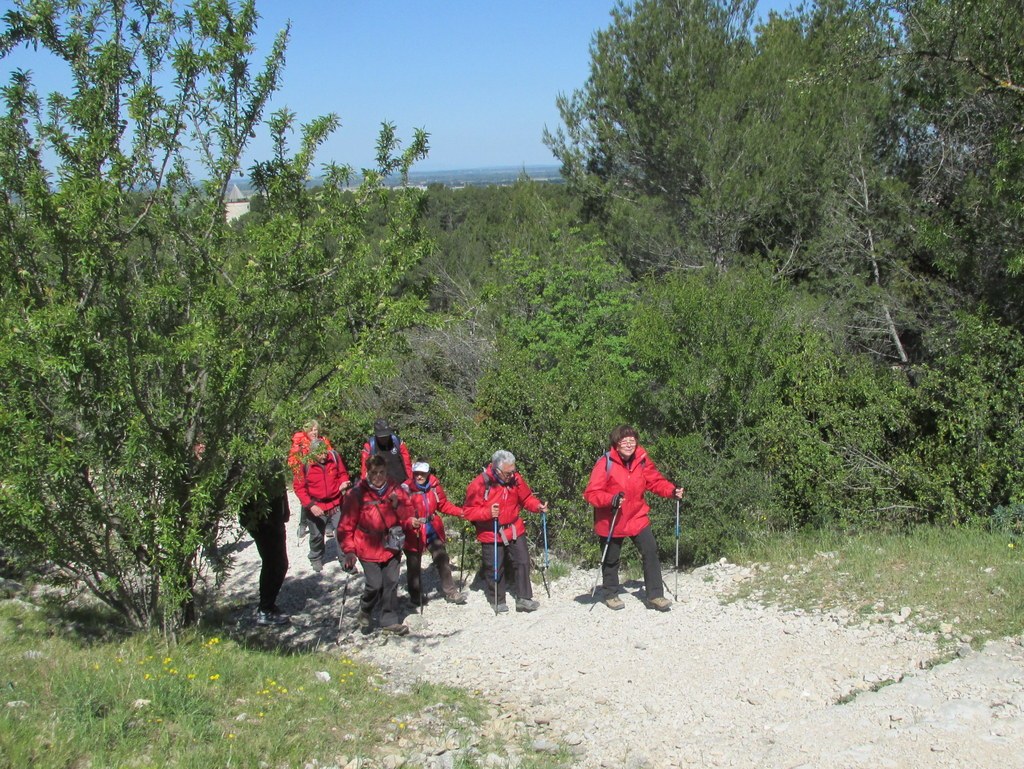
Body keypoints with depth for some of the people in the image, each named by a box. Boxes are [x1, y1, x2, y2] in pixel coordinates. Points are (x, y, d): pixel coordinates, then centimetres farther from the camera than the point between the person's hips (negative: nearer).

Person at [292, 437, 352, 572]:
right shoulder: (304, 464, -14)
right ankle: (316, 559, 38)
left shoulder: (334, 456, -7)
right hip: (316, 506, -1)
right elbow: (299, 488, -10)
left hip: (336, 503, 1)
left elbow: (342, 474, 10)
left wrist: (343, 483, -13)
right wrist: (310, 505, -18)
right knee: (316, 535, 13)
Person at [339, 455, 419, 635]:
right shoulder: (357, 494, -9)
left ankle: (389, 621, 22)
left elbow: (406, 517, 6)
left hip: (392, 547, 3)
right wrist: (349, 551, -10)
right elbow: (346, 525, -6)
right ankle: (365, 612, 24)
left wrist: (411, 522, -17)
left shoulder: (396, 491, 1)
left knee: (391, 583, 7)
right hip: (368, 548, -3)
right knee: (375, 584, -5)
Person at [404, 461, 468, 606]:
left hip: (433, 530, 5)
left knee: (443, 560, 10)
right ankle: (416, 596, 27)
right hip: (413, 532, -5)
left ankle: (450, 592, 22)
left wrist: (460, 511, -1)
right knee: (414, 565, 10)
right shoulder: (407, 488, -18)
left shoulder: (434, 485, -3)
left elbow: (443, 504, 9)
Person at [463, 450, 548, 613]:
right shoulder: (479, 484, -19)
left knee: (523, 563, 4)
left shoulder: (515, 479, -6)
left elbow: (527, 498, 8)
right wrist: (488, 512, -28)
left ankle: (523, 599, 15)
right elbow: (468, 511, -14)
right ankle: (498, 602, 22)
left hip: (515, 531, 4)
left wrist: (538, 506, -12)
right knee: (495, 569, 5)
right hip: (491, 535, -4)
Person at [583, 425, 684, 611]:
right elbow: (591, 493, -22)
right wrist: (611, 499, -38)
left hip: (637, 517, 3)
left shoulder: (642, 460, -6)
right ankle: (611, 595, 32)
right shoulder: (605, 463, -21)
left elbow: (656, 481, 5)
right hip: (611, 521, -3)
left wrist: (672, 490, -13)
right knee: (611, 559, 11)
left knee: (651, 552, -6)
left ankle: (655, 596, 3)